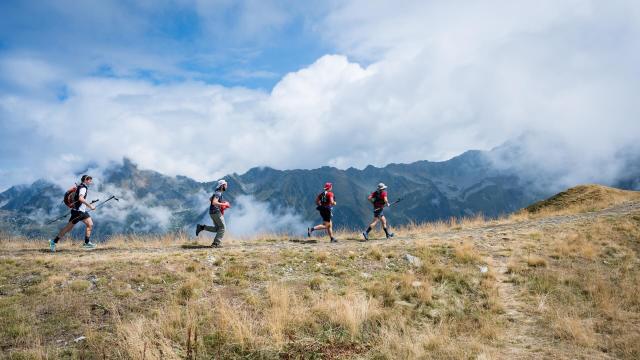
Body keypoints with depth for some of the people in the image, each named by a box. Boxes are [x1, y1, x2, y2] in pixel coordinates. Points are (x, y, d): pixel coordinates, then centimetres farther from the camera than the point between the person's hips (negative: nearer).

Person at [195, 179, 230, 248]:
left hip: (213, 212, 10)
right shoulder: (218, 193, -15)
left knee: (217, 229, 13)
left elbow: (210, 199, 30)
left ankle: (201, 227, 7)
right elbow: (214, 202, -28)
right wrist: (224, 204, -20)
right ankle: (216, 243, -2)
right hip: (216, 212, -9)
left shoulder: (219, 193, 16)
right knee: (222, 227, -2)